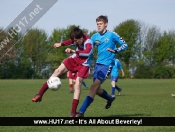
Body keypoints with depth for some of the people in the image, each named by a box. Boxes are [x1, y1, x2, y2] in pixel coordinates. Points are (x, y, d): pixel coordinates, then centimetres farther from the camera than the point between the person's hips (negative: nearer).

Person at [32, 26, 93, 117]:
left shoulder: (88, 43, -31)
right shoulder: (77, 38, -12)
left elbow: (87, 52, -54)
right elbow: (71, 41, 14)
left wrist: (73, 51, -61)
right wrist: (61, 44, 16)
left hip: (83, 64, -6)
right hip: (74, 59, 6)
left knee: (77, 84, -17)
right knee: (58, 71, -3)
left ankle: (73, 113, -13)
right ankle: (40, 94, 3)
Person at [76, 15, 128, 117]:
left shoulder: (112, 35, -5)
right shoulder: (95, 36, 10)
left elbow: (125, 45, -4)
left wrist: (115, 50, -23)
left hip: (106, 65, -7)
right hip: (98, 64, 7)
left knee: (94, 87, -18)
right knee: (97, 90, 12)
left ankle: (81, 112, -22)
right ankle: (110, 98, 45)